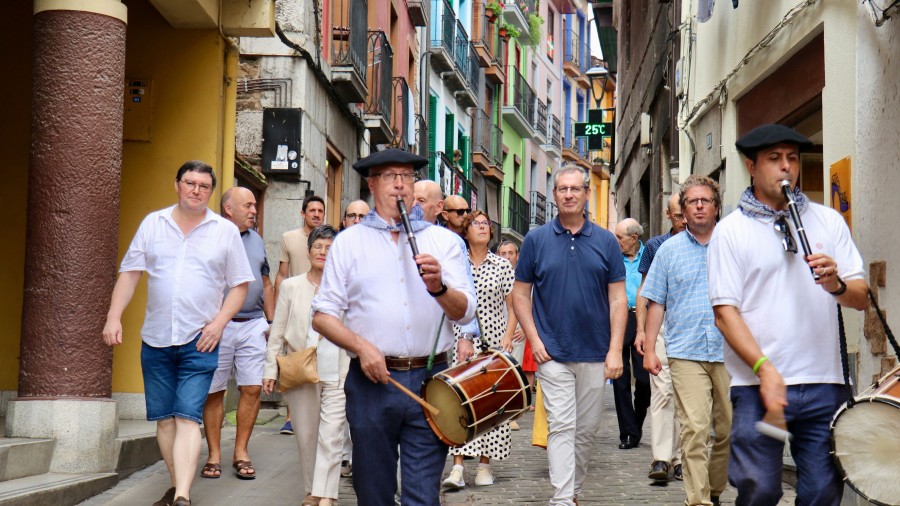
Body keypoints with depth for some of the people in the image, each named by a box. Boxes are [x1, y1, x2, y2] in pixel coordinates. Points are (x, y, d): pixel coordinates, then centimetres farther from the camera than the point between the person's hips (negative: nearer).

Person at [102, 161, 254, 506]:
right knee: (163, 418, 7)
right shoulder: (153, 223, 8)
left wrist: (220, 322, -9)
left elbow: (240, 284, 5)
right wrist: (114, 316, -3)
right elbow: (130, 273, 7)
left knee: (188, 417, -11)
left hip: (199, 341, -3)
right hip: (155, 338, 3)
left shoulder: (226, 231, 3)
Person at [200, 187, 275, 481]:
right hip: (217, 325, -5)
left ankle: (241, 452, 11)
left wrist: (271, 321, 17)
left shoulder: (257, 241, 16)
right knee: (214, 391, 2)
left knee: (252, 388, 0)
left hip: (253, 324, 5)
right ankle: (214, 454, 11)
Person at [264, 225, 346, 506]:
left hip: (337, 374, -2)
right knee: (306, 434, 8)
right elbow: (277, 332, 9)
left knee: (331, 435, -9)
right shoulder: (291, 287, 8)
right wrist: (271, 369, 3)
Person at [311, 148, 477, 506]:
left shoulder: (444, 241, 9)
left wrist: (439, 287, -21)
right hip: (371, 380, 0)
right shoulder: (349, 242, 9)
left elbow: (465, 312, 0)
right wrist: (361, 347, -11)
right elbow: (323, 315, 6)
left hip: (430, 382, 0)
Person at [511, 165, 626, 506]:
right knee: (561, 427, -7)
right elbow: (520, 294, 5)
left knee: (588, 428, 11)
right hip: (553, 353, -2)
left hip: (595, 354, 2)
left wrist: (615, 350, -5)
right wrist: (534, 340, -6)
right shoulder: (536, 240, 2)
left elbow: (617, 298, 2)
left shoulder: (606, 241, 4)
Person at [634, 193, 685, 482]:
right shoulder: (655, 246, 8)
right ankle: (661, 458, -12)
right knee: (662, 390, -10)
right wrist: (641, 329, 2)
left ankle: (679, 458, 10)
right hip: (661, 325, -1)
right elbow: (645, 290, 10)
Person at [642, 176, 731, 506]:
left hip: (730, 353, 2)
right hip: (686, 353, -1)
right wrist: (649, 349, 2)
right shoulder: (669, 250, 8)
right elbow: (656, 303, 9)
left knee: (729, 430, 8)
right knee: (694, 429, -10)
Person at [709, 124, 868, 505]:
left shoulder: (828, 221, 12)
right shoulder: (730, 230, 3)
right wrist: (764, 368, -16)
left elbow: (861, 298, 9)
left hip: (823, 384, 3)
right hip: (758, 385, -3)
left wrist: (836, 285, -15)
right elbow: (725, 312, -4)